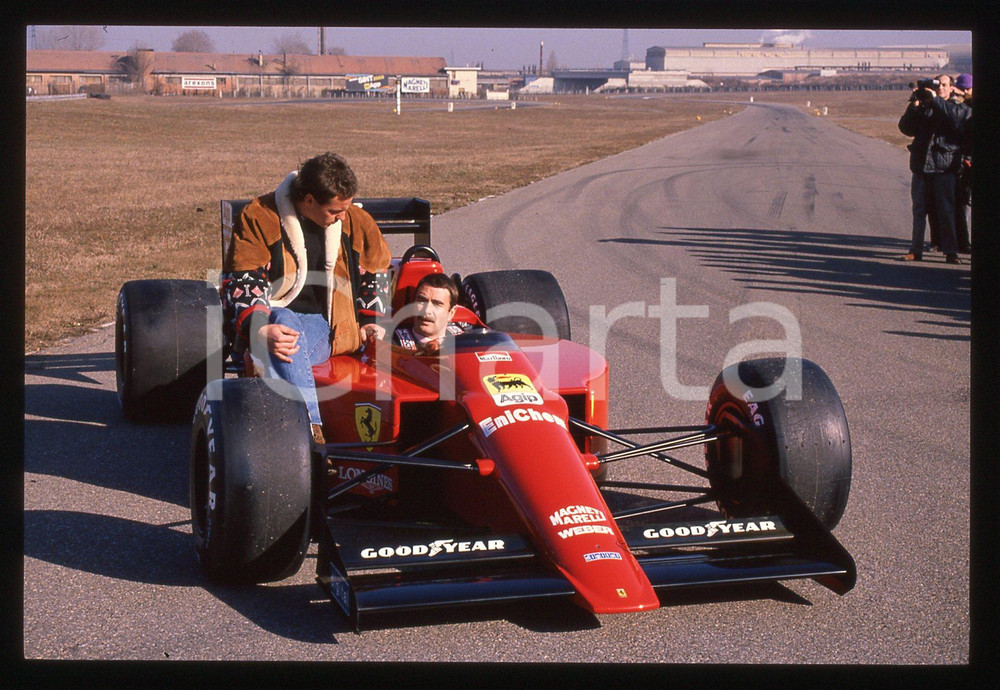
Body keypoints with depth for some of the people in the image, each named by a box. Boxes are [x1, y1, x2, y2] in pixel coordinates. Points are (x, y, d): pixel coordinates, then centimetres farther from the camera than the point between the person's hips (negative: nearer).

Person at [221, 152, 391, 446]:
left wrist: (370, 321, 13)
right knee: (283, 320, -40)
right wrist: (260, 329, -26)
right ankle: (311, 429, -54)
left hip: (328, 329, 4)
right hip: (274, 323, -4)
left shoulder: (356, 222, 12)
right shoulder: (258, 218, -1)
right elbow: (242, 283, -8)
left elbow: (374, 275, 29)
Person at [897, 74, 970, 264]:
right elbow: (906, 128, 4)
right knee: (919, 210, 7)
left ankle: (950, 252, 0)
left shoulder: (959, 108, 8)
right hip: (921, 165, 3)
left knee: (946, 211, -3)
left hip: (944, 167, -3)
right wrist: (914, 105, -8)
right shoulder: (923, 108, 15)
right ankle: (916, 250, 12)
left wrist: (935, 100, -15)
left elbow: (956, 118, -15)